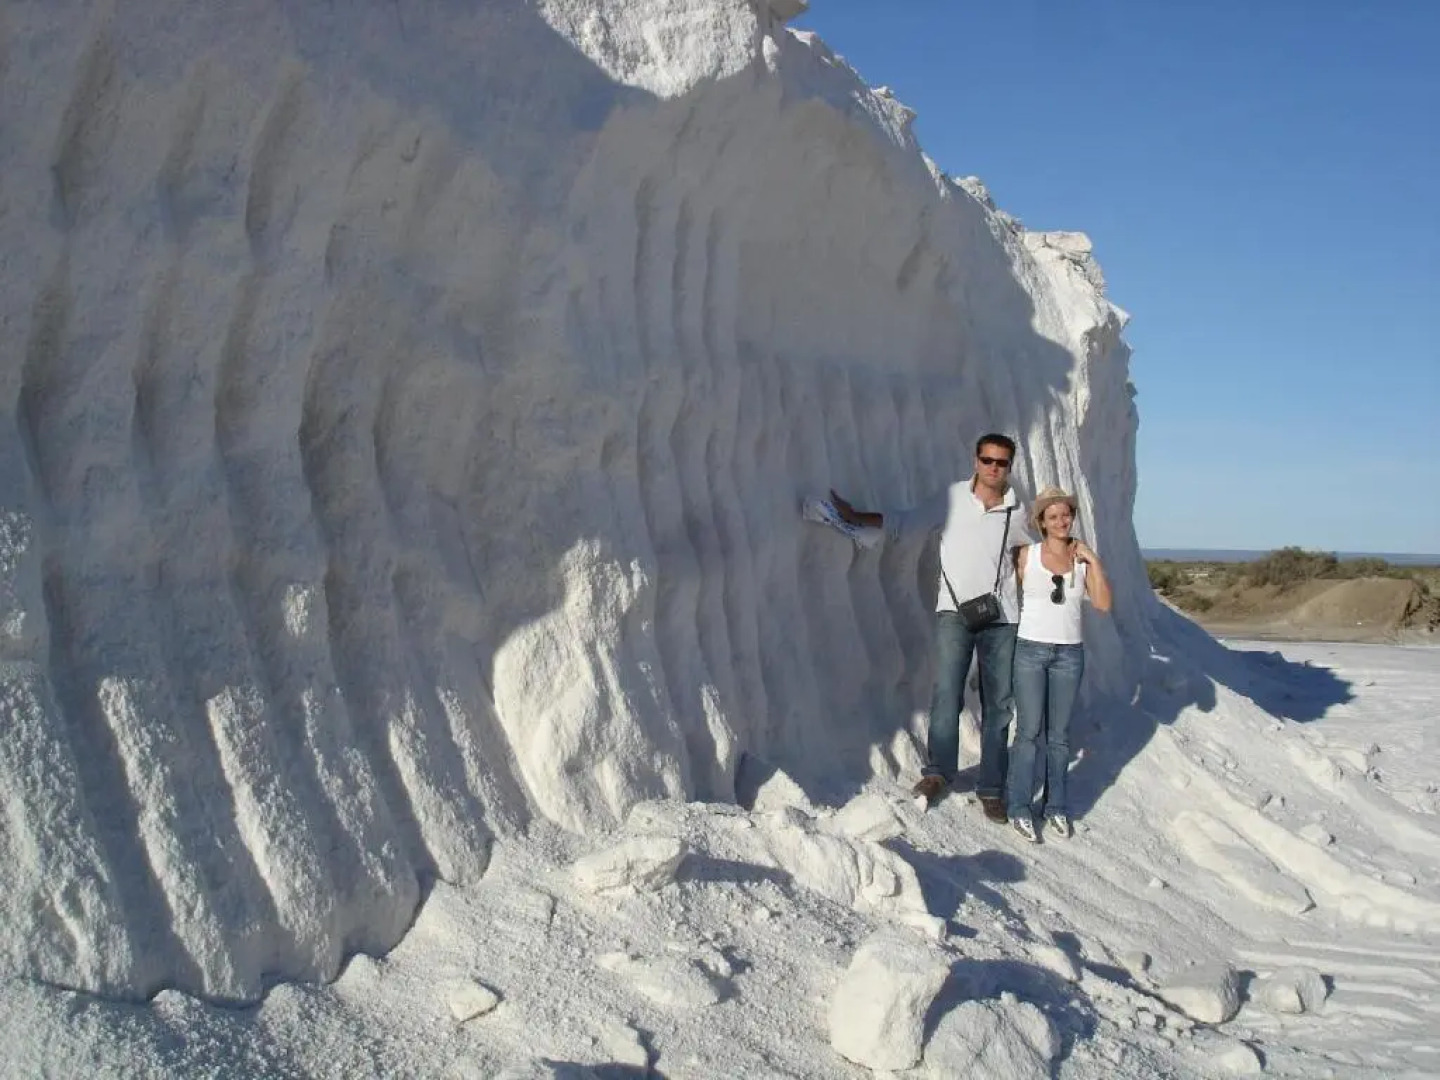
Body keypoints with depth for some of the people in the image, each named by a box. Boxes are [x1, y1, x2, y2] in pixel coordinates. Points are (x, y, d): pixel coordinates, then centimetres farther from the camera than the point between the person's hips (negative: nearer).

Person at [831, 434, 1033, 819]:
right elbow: (905, 522, 5)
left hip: (1002, 618, 1)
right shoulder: (952, 498, 3)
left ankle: (991, 788, 10)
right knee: (946, 691, -15)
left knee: (998, 704, 3)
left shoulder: (1017, 512, 6)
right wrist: (855, 516, -1)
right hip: (955, 612, -1)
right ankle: (939, 771, -6)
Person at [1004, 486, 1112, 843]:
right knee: (1029, 732, -4)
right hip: (1030, 649, -2)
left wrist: (1094, 561, -9)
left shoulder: (1083, 558, 5)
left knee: (1059, 734, 7)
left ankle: (1055, 807, 17)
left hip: (1070, 653, 2)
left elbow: (1103, 604, -4)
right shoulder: (1027, 555, 0)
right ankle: (1019, 807, 6)